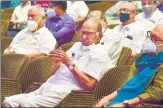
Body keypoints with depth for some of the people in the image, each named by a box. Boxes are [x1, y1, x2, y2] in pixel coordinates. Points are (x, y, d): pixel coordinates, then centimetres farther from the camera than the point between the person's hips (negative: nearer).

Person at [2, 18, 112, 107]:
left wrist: (69, 63, -13)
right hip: (47, 88, 8)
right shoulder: (76, 45, 21)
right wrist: (56, 62, 1)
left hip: (65, 92, -7)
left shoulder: (99, 54, -1)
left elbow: (89, 84, -11)